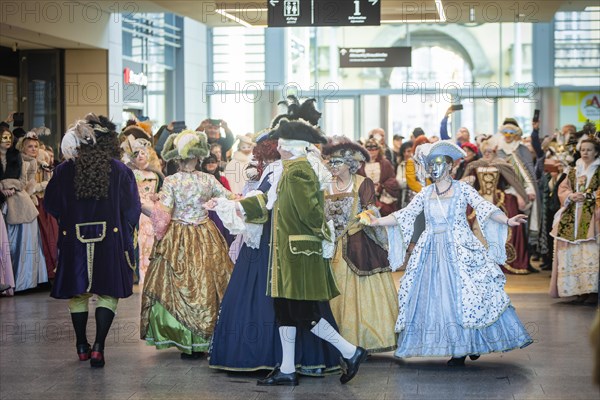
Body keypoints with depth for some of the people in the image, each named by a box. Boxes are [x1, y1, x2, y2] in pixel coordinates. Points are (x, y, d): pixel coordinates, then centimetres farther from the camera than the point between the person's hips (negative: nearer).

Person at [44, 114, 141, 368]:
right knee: (107, 294, 5)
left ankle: (82, 346, 21)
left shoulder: (64, 170, -3)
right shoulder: (119, 170, -7)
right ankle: (98, 345, -9)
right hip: (110, 240, -2)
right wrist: (125, 233, 13)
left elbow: (51, 205, 4)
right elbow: (132, 208, -2)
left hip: (74, 240, 2)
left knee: (77, 293, 15)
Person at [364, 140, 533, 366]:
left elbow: (486, 209, -9)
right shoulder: (425, 194, 11)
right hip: (433, 252, 4)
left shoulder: (462, 189, 1)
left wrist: (507, 221, -23)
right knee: (436, 297, -2)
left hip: (460, 250, -4)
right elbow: (404, 216, 9)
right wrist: (378, 222, 0)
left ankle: (471, 344, 7)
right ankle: (458, 349, 4)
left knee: (466, 294, -8)